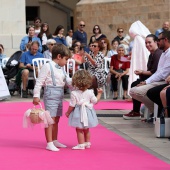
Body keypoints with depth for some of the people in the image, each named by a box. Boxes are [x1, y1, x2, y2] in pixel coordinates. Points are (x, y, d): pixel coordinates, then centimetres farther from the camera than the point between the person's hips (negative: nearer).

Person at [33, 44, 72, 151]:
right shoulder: (48, 67, -11)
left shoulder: (61, 69, 15)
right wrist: (36, 96, -17)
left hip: (60, 95, 9)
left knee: (56, 119, 16)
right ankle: (49, 143, -6)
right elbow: (40, 82, -13)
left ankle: (55, 141, 26)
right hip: (51, 94, -9)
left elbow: (68, 80, 21)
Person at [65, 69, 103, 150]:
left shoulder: (74, 93, -17)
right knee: (86, 129, 20)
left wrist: (68, 112, 3)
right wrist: (99, 93, 20)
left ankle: (81, 144, 6)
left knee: (79, 130, 5)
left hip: (79, 113, -5)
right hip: (87, 112, 5)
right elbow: (95, 101, 5)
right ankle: (87, 143, 30)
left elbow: (72, 105, -13)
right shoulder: (90, 93, -7)